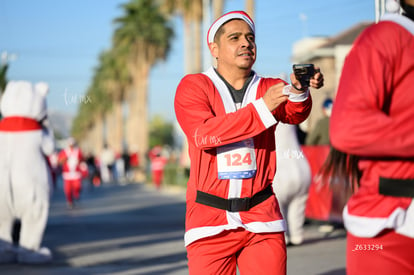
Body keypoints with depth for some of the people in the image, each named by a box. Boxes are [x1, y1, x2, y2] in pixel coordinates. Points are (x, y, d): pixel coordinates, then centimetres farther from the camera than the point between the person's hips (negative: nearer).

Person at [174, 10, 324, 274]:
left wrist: (299, 91, -37)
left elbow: (295, 114, -14)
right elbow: (202, 134, -18)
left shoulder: (270, 88, 8)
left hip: (262, 216, 2)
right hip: (211, 221, -2)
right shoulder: (193, 86, 1)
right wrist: (262, 107, -26)